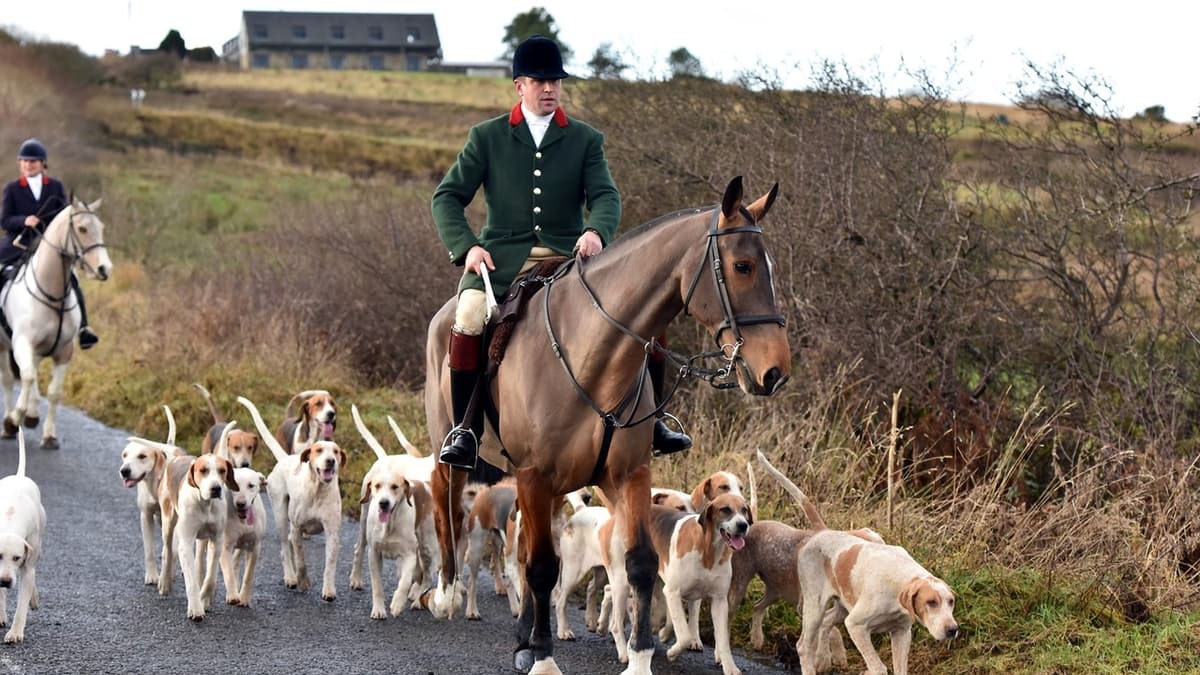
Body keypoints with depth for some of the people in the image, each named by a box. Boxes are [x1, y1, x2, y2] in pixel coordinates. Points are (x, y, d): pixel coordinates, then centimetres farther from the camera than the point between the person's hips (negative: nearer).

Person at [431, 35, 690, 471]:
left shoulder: (586, 140, 12)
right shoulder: (487, 137, 9)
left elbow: (605, 195, -1)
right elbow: (447, 197, 6)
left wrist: (596, 230, -25)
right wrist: (465, 247, -12)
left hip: (567, 257, 2)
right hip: (501, 258, -1)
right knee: (469, 320, -30)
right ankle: (465, 430, -17)